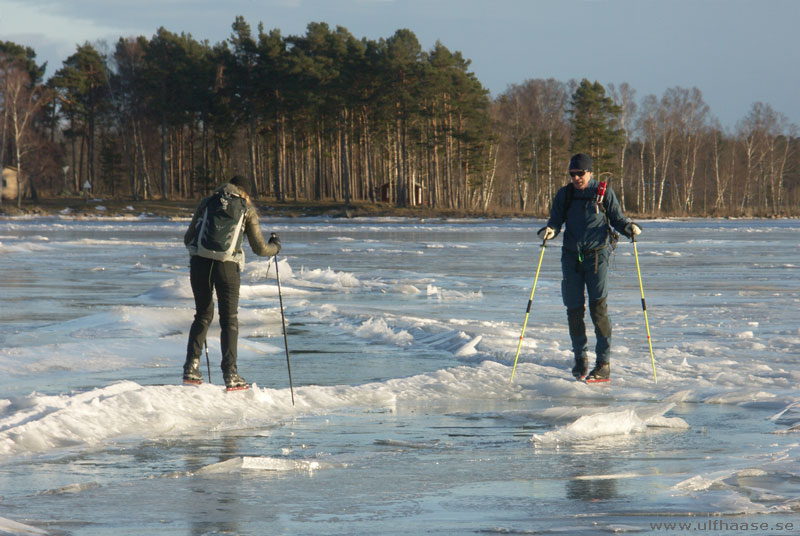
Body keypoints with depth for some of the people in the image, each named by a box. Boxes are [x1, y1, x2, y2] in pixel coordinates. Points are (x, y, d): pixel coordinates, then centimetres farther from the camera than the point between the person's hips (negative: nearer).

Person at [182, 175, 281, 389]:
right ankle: (230, 374, 0)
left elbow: (188, 238, 15)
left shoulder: (207, 202, 13)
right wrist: (275, 246, 31)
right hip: (226, 267, -2)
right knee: (229, 320, 7)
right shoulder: (247, 209, 8)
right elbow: (260, 249, 9)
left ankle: (191, 366, 9)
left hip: (199, 263, 2)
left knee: (203, 315, 18)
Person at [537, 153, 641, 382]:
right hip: (571, 256, 3)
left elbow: (617, 219, 5)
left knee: (598, 308, -10)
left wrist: (629, 227, -16)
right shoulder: (564, 195, 9)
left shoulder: (604, 193, 2)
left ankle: (604, 362, -6)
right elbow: (555, 220, 6)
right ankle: (580, 357, 20)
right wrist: (549, 231, -16)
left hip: (597, 254, -3)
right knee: (574, 309, 3)